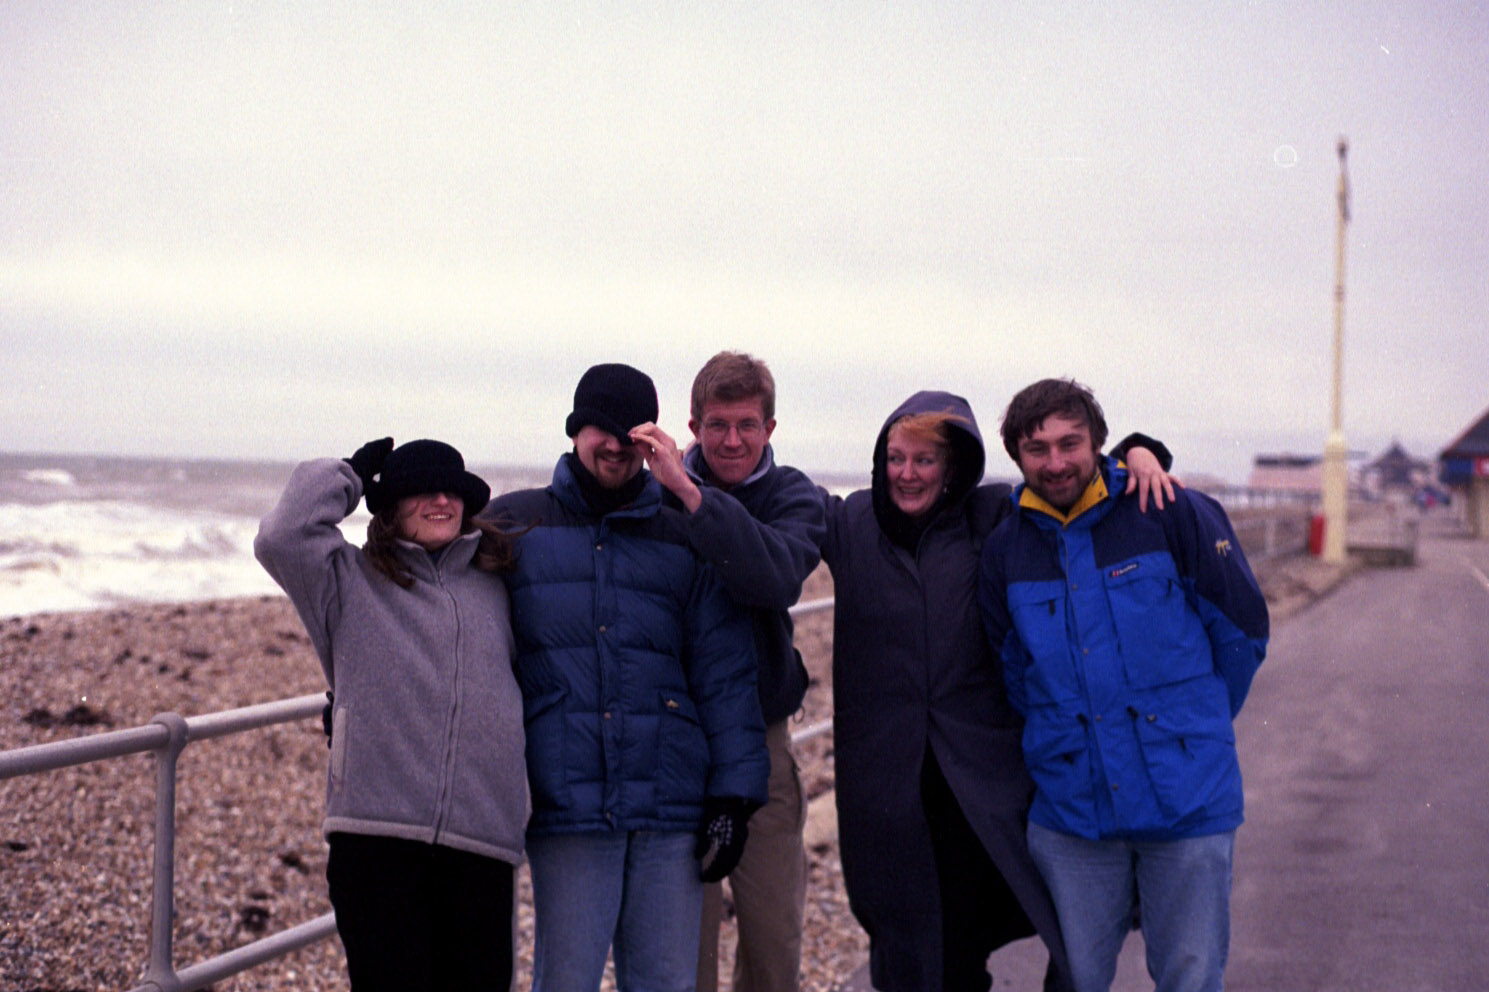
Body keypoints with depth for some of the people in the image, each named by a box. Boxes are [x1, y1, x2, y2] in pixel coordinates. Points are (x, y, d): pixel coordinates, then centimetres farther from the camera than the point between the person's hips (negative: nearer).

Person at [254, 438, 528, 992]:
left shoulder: (496, 587, 21)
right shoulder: (351, 581, 12)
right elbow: (281, 538, -4)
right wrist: (348, 474, 7)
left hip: (480, 839, 3)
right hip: (376, 831, -3)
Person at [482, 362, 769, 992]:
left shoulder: (683, 539, 13)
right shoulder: (511, 527, 10)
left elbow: (724, 674, 10)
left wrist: (733, 796, 3)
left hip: (672, 810, 2)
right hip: (566, 808, -1)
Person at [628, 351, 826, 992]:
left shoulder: (793, 497, 0)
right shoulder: (655, 493, -1)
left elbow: (776, 579, -24)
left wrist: (691, 494, -30)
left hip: (762, 740, 1)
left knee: (776, 935, 7)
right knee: (684, 936, -1)